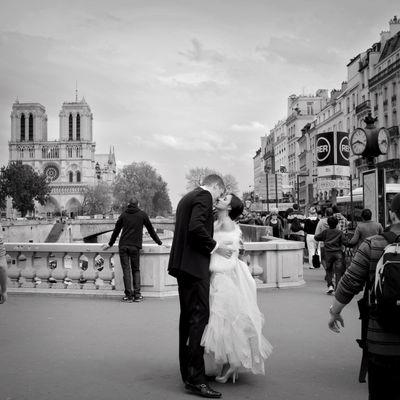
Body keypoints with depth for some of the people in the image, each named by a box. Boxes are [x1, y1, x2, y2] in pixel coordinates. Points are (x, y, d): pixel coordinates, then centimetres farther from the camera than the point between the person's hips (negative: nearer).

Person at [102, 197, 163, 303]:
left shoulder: (123, 215, 11)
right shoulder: (142, 215, 7)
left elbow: (116, 230, 17)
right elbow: (151, 230, 11)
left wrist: (110, 244, 27)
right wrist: (159, 242, 21)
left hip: (123, 246, 1)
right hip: (135, 246, -1)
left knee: (126, 270, 1)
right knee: (136, 270, 9)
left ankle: (128, 295, -1)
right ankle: (137, 294, 0)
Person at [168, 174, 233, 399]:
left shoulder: (188, 197, 21)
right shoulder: (204, 196, -8)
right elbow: (196, 228, -22)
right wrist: (215, 247, -11)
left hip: (183, 265, 11)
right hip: (195, 265, -11)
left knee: (188, 318, 15)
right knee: (199, 318, -10)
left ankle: (187, 371, 24)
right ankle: (195, 379, -8)